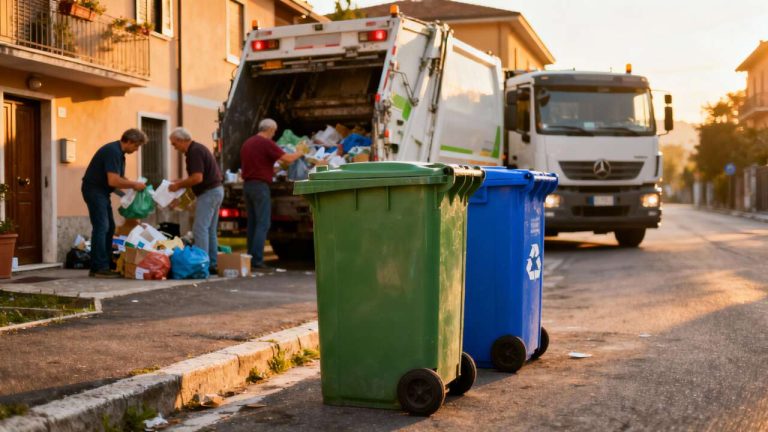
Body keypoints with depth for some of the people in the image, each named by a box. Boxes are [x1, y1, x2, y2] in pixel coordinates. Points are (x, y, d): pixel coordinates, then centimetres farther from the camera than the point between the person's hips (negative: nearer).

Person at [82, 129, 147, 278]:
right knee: (101, 227, -12)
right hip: (94, 190, -10)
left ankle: (104, 266, 13)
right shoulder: (112, 151, -20)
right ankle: (100, 268, -10)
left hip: (102, 192, 10)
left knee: (109, 227, 9)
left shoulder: (119, 153, 12)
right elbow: (113, 181, -27)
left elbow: (120, 178, 19)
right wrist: (134, 185, -16)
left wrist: (134, 185, 3)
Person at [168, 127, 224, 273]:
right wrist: (181, 182, 16)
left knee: (200, 228, -10)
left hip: (208, 192, -11)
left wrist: (179, 185, -11)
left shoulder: (195, 152, -16)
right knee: (210, 230, 12)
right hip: (216, 190, 11)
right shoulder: (197, 148, 15)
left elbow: (197, 178, -23)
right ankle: (212, 264, 16)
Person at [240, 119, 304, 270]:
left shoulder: (247, 143, 16)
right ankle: (257, 261, -11)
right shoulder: (267, 143, -9)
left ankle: (250, 258, 12)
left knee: (252, 223, 12)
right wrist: (300, 153, 6)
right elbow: (288, 159, -14)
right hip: (260, 185, -8)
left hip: (247, 184, 8)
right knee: (262, 224, -7)